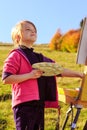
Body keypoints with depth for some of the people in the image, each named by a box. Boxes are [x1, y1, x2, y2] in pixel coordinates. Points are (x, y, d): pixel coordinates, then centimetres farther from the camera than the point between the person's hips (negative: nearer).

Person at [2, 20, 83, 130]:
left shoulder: (39, 58, 18)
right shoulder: (16, 55, -4)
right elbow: (6, 79, -14)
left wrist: (79, 74, 15)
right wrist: (30, 75, -17)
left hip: (39, 104, 8)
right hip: (24, 104, -8)